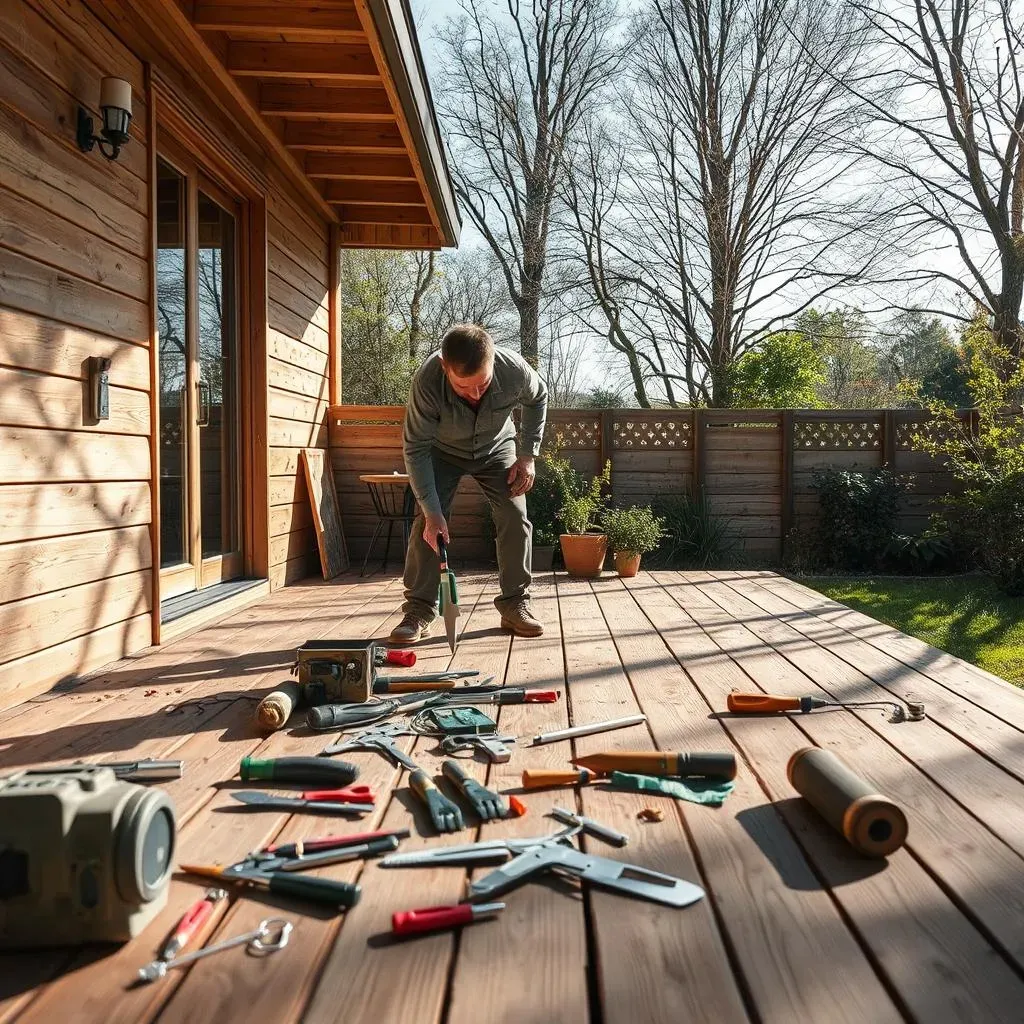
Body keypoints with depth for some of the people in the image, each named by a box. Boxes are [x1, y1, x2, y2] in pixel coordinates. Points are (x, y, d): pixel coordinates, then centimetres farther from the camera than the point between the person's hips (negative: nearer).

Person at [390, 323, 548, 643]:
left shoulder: (514, 369, -34)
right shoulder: (427, 382, -40)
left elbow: (538, 399, -9)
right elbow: (415, 449, -30)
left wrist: (528, 456, -11)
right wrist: (432, 511, -33)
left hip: (496, 448, 2)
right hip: (443, 451, -1)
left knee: (515, 518, -9)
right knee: (426, 523, -14)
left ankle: (515, 605, 4)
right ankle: (418, 611, -5)